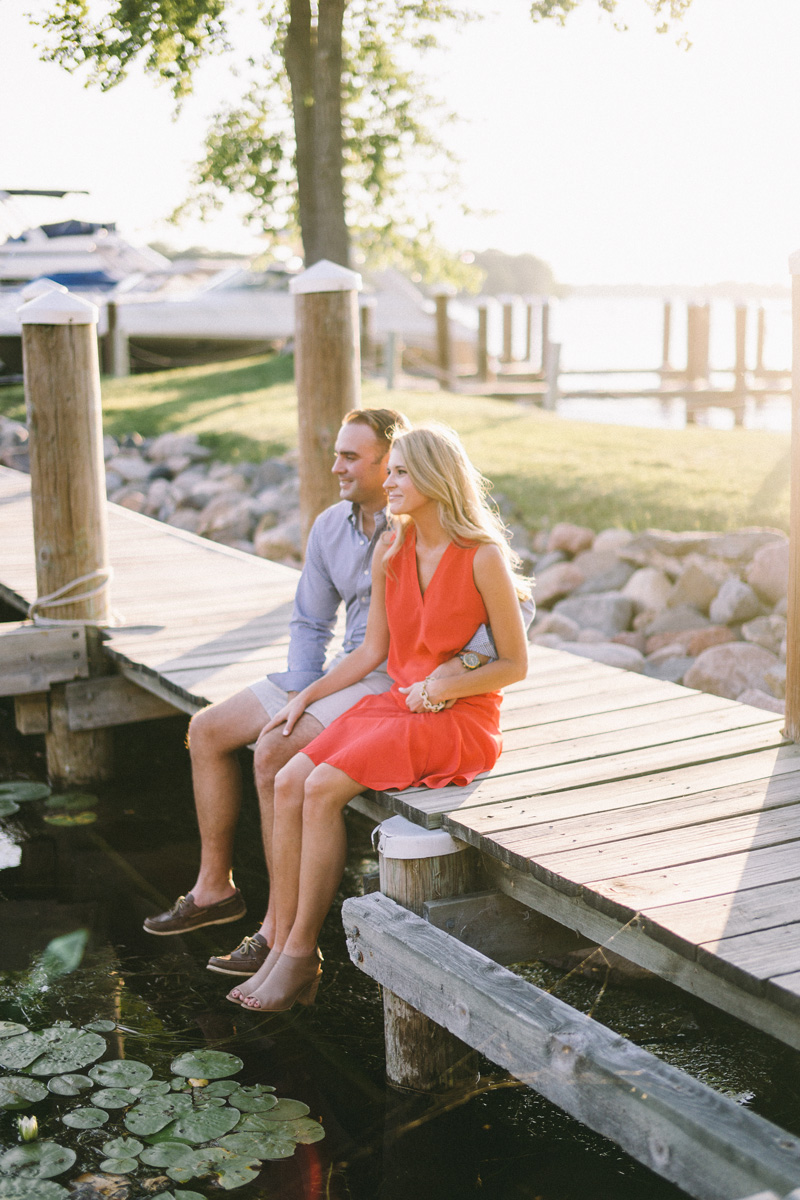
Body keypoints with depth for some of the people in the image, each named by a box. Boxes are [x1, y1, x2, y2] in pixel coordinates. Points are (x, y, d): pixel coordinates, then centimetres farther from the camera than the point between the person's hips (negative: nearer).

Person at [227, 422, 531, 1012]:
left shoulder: (484, 558, -13)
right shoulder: (391, 550, 7)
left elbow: (515, 664, -8)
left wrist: (439, 687, -16)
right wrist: (307, 696, 8)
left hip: (460, 720, -7)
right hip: (396, 703, 7)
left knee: (323, 788, -23)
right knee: (288, 783, -14)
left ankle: (303, 953, -9)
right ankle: (281, 949, -8)